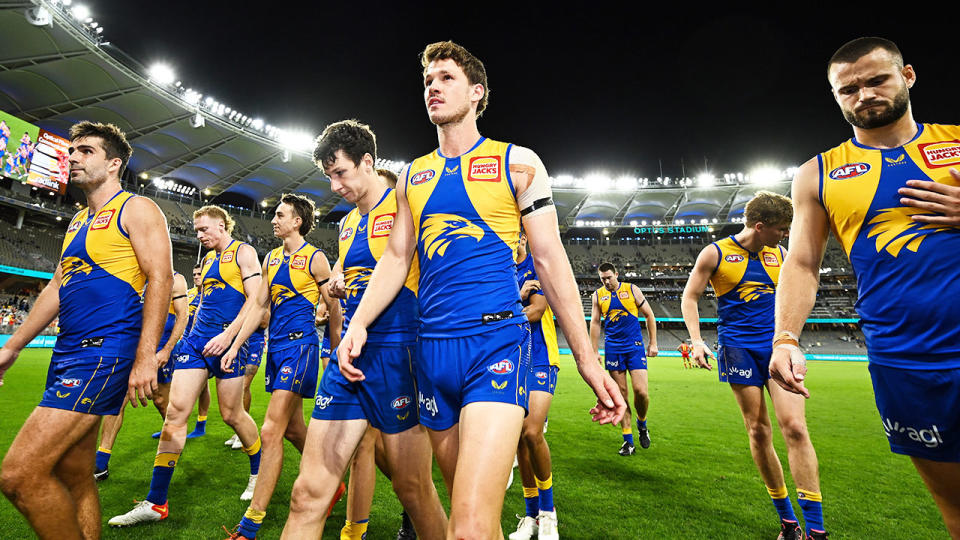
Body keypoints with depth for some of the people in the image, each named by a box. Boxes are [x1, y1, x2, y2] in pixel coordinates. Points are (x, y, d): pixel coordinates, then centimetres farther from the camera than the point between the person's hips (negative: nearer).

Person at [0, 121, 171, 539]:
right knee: (75, 478, 12)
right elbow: (56, 289, 26)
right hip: (68, 351, 9)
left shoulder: (136, 209, -4)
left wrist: (145, 357, -21)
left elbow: (161, 279, -14)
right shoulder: (77, 222, 22)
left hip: (105, 350, -9)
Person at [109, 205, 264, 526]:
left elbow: (255, 301, -13)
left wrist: (227, 335, -20)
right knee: (175, 410, -1)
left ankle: (259, 473, 27)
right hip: (199, 338, 7)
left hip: (227, 341, -7)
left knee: (232, 415, 2)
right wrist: (193, 336, 18)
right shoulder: (208, 258, 19)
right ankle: (156, 503, 6)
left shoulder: (243, 252, -3)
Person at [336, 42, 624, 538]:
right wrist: (358, 323, -2)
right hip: (432, 348, 5)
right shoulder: (412, 176, 15)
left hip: (496, 341, -4)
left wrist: (586, 357, -4)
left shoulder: (517, 163, 4)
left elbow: (550, 260, 1)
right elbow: (396, 257, 14)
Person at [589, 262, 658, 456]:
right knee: (621, 393, 2)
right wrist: (594, 352, 6)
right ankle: (628, 441, 10)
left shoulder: (632, 289, 1)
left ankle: (642, 424, 21)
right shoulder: (598, 295, 5)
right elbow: (595, 323, 9)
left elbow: (649, 315, 7)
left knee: (641, 391, -10)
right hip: (612, 349, 1)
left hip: (635, 347, -1)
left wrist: (653, 344, 4)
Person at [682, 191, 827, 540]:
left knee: (795, 428, -8)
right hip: (739, 349, -3)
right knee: (758, 432, 3)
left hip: (777, 346, 3)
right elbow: (689, 297, 0)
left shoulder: (778, 253, 9)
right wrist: (696, 341, -11)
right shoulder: (715, 253, -4)